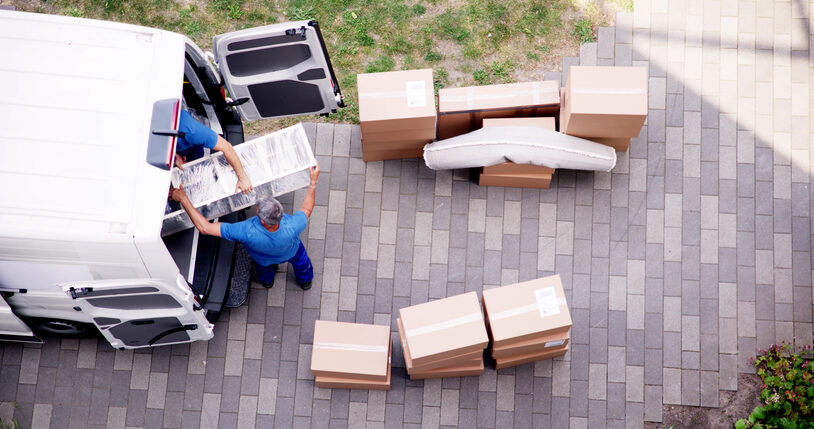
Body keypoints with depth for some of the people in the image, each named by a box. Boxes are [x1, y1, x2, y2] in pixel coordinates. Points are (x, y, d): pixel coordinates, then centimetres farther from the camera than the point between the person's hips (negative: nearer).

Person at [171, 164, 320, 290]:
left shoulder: (248, 232, -53)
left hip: (263, 259, 0)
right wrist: (313, 182, -18)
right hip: (290, 253, 0)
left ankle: (267, 281, 72)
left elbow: (204, 228, -49)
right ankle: (305, 282, 69)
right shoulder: (291, 227, -48)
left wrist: (183, 199, -44)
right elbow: (307, 210, -23)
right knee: (300, 260, 37)